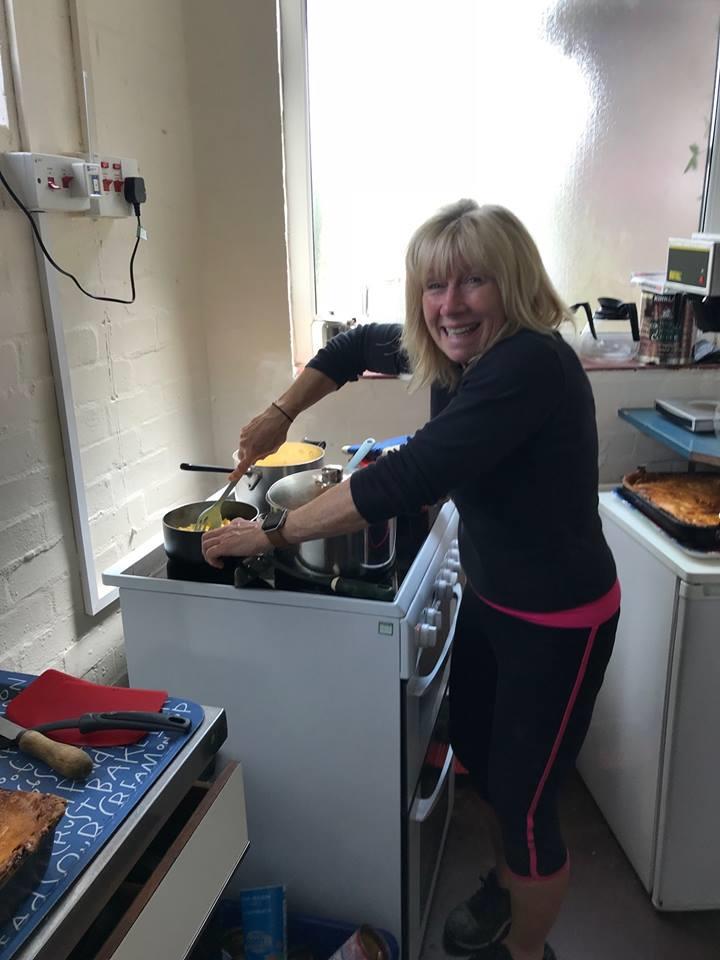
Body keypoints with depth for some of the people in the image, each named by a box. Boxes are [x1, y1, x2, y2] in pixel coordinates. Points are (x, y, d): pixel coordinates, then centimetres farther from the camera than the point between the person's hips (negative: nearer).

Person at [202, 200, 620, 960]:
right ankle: (506, 884, 55)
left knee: (525, 799, 8)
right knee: (476, 754, 25)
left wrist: (271, 532, -27)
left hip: (558, 620, -8)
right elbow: (357, 345, 13)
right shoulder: (456, 350, -4)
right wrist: (280, 413, 1)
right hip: (487, 598, 9)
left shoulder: (528, 365, -30)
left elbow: (407, 479, -36)